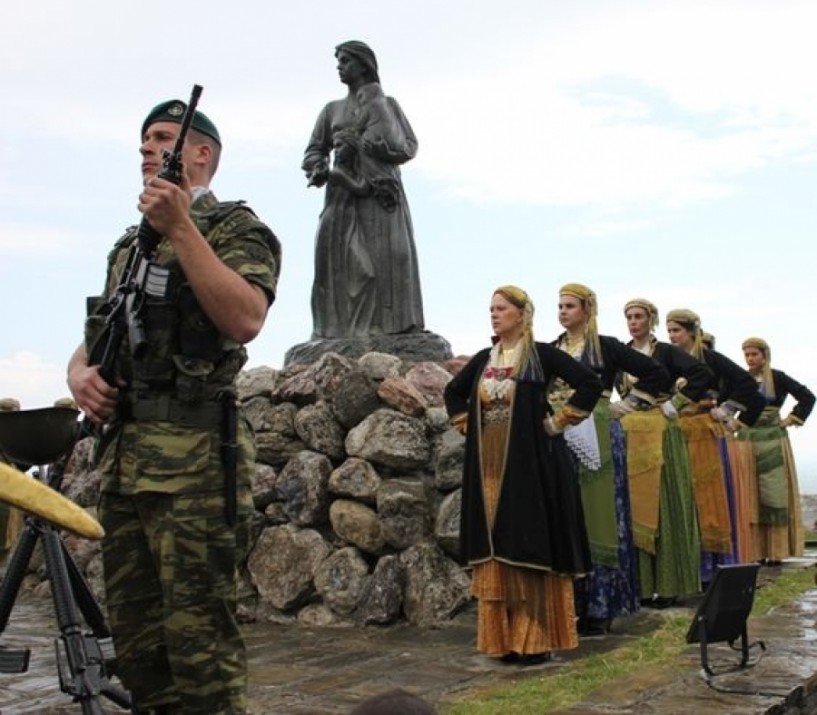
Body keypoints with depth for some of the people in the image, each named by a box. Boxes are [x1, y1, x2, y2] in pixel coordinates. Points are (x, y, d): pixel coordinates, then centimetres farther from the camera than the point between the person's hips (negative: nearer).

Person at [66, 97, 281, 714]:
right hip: (121, 453, 8)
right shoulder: (131, 243, 23)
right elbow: (94, 340, 25)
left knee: (200, 639, -6)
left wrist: (181, 229, -16)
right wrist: (80, 373, 2)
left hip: (194, 455, -8)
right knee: (136, 641, 12)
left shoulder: (234, 228, 1)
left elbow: (245, 320, -17)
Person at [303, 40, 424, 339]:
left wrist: (362, 142, -8)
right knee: (337, 263, -10)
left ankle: (394, 331, -18)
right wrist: (318, 169, -6)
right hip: (342, 197, 3)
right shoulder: (332, 110, 22)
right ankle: (336, 334, -13)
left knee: (387, 263, -14)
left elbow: (408, 147, 3)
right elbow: (314, 150, 18)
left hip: (381, 196, -3)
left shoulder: (387, 105, 14)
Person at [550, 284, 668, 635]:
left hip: (598, 440, -5)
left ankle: (600, 609, 5)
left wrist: (626, 404, -4)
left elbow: (656, 373, -2)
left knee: (597, 517, -2)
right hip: (561, 439, 5)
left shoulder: (606, 347, -1)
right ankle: (570, 605, 11)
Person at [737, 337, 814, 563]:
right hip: (745, 440, 4)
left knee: (773, 494, -4)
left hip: (772, 442, -4)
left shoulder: (777, 378, -2)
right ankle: (753, 551, 6)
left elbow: (807, 397, -2)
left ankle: (775, 551, -2)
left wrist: (789, 420, -5)